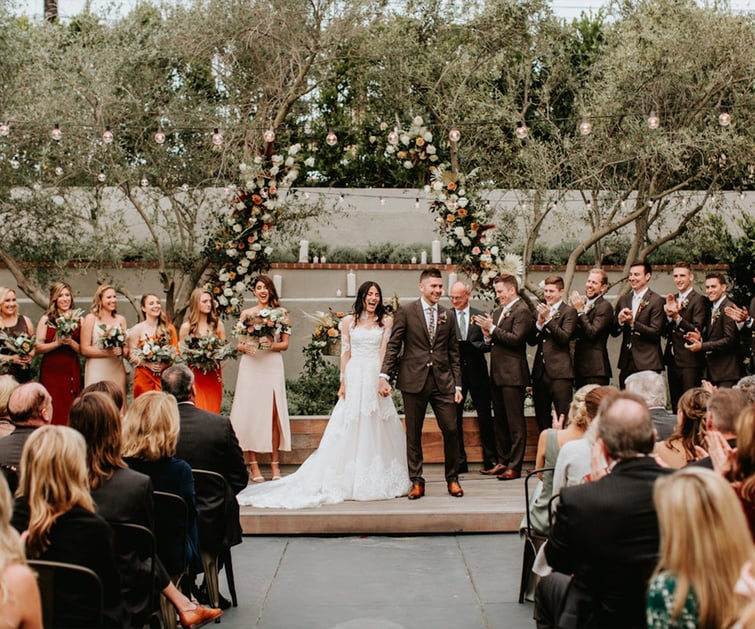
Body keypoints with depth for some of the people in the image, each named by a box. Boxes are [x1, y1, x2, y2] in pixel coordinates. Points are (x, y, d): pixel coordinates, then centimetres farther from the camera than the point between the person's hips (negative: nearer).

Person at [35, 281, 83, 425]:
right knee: (53, 412, -3)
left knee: (70, 411, 1)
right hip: (51, 371, -2)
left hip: (72, 371, 2)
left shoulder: (78, 320, 8)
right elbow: (38, 348, -3)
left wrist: (70, 342, -12)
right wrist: (57, 343, -15)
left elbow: (83, 350, 6)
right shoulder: (46, 319, 3)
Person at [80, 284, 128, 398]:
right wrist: (108, 352, -16)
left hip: (117, 371, 4)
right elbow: (84, 350, -6)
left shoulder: (121, 319, 14)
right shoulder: (90, 318, 2)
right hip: (97, 371, -3)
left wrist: (123, 350, -3)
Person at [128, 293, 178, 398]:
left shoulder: (169, 328, 10)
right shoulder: (137, 329, 2)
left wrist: (165, 364, -8)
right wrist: (148, 364, -15)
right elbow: (132, 355, -1)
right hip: (144, 377, -2)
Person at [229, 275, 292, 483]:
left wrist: (271, 345, -12)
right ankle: (253, 464, 3)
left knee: (273, 413, -3)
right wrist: (245, 348, -11)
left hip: (272, 366, 0)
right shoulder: (246, 314, 10)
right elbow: (239, 344, 10)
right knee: (250, 412, -2)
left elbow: (285, 344, 7)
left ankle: (275, 463, 4)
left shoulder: (280, 313, 8)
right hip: (250, 366, 1)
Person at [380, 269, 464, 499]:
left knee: (451, 430, -1)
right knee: (413, 434, 5)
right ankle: (416, 482, 16)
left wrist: (457, 385, 7)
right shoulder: (406, 313, 1)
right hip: (414, 381, -2)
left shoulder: (448, 316, 11)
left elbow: (454, 353, 12)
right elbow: (393, 346, -1)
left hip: (442, 382, 2)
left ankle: (452, 479, 15)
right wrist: (384, 376, -11)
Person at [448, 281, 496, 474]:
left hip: (477, 372, 1)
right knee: (454, 418, 2)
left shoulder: (480, 316, 5)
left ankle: (490, 459, 16)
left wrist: (468, 346, -17)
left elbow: (488, 345, -2)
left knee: (485, 417, 6)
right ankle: (459, 462, 11)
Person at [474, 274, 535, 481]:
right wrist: (488, 335, -1)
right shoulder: (499, 311, 18)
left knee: (515, 422, -4)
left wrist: (492, 329, -16)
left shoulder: (522, 311, -9)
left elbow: (516, 339, -20)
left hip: (513, 374, -9)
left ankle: (514, 466, 0)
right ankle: (502, 461, 23)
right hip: (498, 374, 9)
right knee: (499, 421, 14)